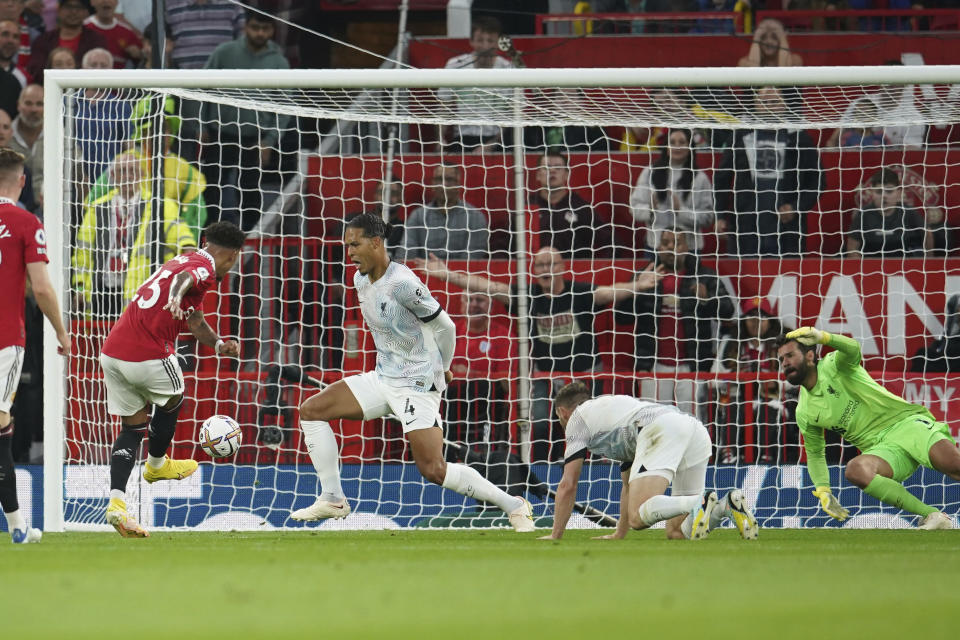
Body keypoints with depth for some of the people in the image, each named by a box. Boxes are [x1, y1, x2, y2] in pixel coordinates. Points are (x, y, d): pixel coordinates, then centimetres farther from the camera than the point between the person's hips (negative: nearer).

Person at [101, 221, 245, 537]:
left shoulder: (184, 260, 24)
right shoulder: (205, 268, -5)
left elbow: (195, 322, 29)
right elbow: (183, 279, -30)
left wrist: (219, 345, 14)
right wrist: (176, 298, -50)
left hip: (111, 353, 8)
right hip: (148, 355, -8)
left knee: (133, 426, 13)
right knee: (172, 400, 23)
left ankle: (116, 501, -3)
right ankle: (156, 464, 43)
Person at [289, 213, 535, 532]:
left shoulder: (402, 284, -22)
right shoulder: (361, 280, 5)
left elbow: (445, 327, -13)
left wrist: (443, 369, 4)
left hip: (417, 385, -9)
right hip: (383, 380, 9)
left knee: (434, 471, -17)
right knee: (311, 411, 2)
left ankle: (514, 506, -4)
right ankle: (333, 500, 6)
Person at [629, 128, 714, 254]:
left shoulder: (700, 178, 2)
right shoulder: (649, 173, 6)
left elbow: (707, 217, -2)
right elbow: (635, 206, 4)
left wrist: (682, 211, -16)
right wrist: (649, 210, -17)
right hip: (655, 245, 1)